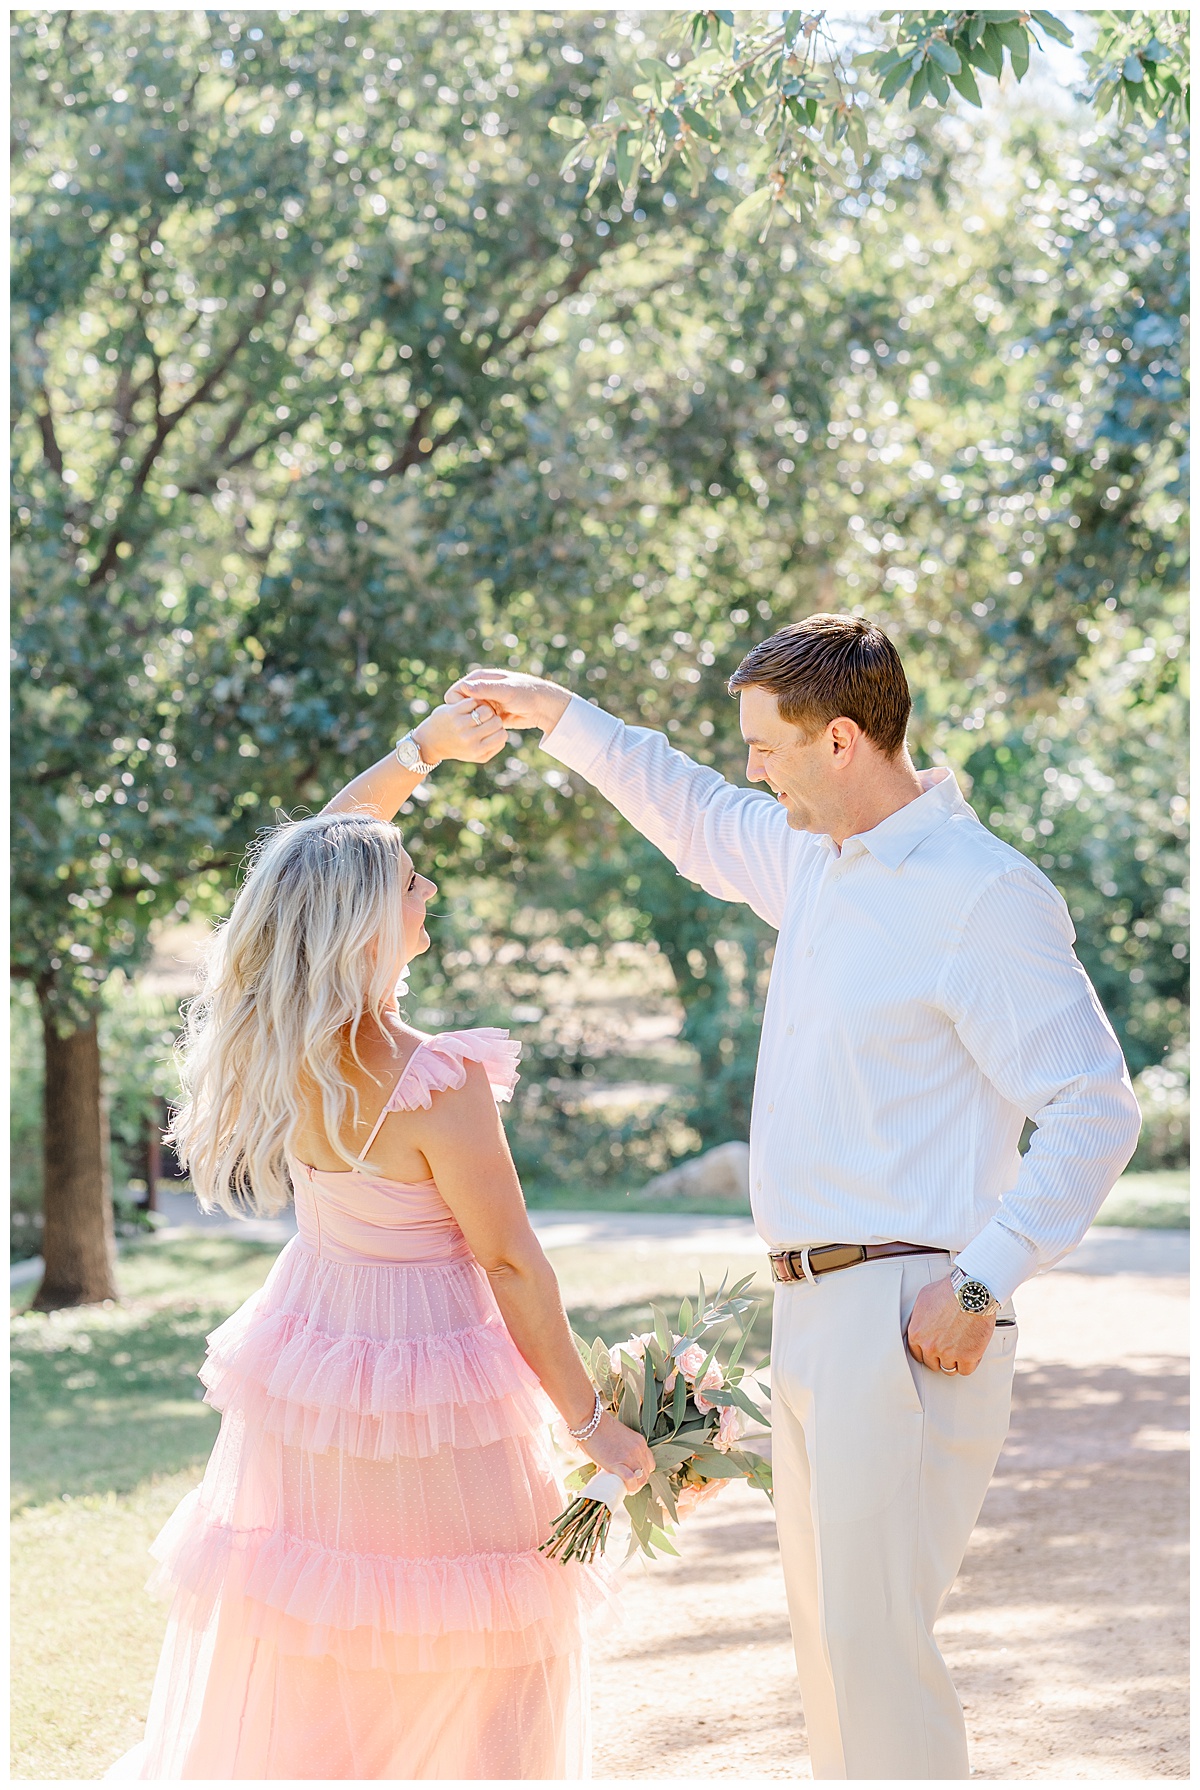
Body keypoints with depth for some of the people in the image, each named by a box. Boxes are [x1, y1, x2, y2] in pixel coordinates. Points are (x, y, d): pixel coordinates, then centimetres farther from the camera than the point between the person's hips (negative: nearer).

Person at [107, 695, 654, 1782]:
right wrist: (591, 1420, -7)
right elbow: (511, 1265, -17)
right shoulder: (436, 1088, -26)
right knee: (475, 1660, 11)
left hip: (307, 1358, 6)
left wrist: (423, 749, 12)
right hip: (428, 1385, -6)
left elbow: (323, 850, 10)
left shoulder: (272, 1044, -7)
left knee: (285, 1663, 17)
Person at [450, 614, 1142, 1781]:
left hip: (905, 1320, -9)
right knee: (827, 1628, 15)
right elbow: (698, 819, 35)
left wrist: (980, 1284, -19)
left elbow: (1095, 1111, -16)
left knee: (874, 1640, -12)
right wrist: (560, 718, 34)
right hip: (813, 1312, 9)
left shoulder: (985, 895, -14)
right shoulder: (817, 860, 12)